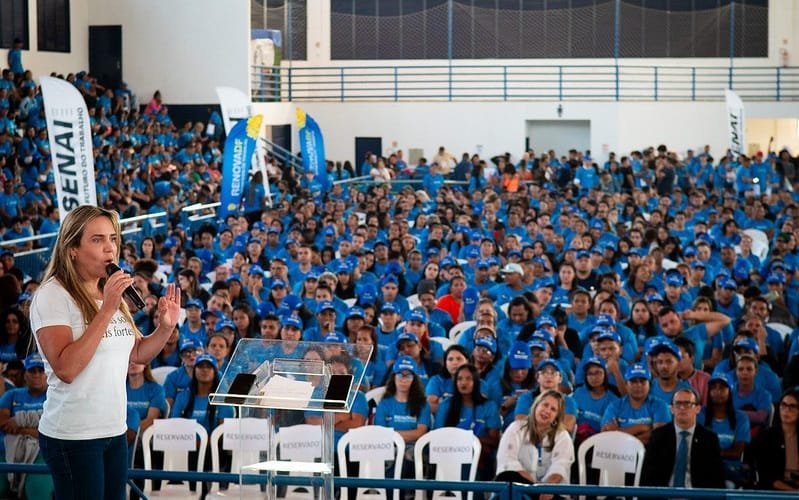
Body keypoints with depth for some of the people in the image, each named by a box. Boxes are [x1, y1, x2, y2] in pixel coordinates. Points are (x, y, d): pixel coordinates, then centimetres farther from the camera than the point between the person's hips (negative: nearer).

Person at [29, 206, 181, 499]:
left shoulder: (111, 293, 11)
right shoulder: (53, 295, -13)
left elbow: (137, 354, 18)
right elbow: (65, 369, -24)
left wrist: (166, 326, -1)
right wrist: (107, 311, -25)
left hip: (115, 429, 7)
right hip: (74, 436, -7)